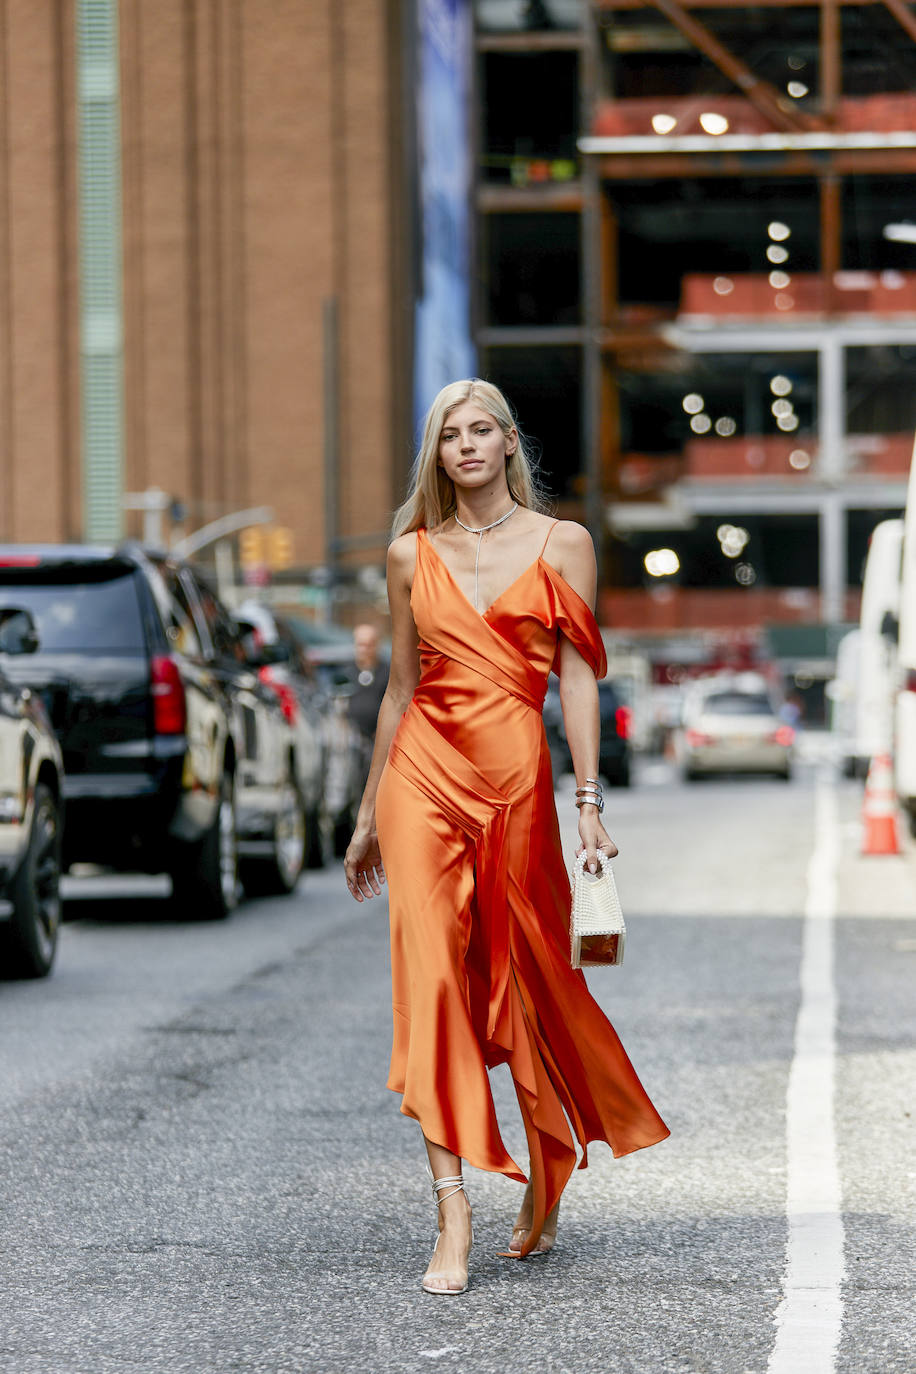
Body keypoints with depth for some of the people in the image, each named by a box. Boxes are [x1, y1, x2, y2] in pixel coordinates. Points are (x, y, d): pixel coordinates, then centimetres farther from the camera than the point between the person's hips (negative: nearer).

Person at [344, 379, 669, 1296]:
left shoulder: (562, 544, 5)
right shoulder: (412, 553, 10)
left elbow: (577, 677, 1)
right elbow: (401, 685, 15)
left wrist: (589, 800, -8)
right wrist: (369, 815, 16)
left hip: (515, 777, -1)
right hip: (424, 775, 1)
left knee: (527, 980, 6)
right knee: (432, 978, -10)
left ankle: (547, 1186, 31)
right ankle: (452, 1216, -12)